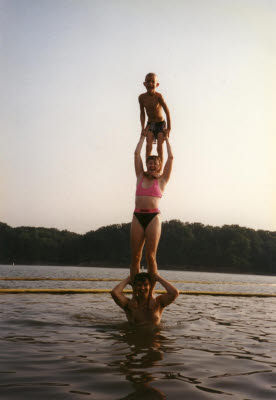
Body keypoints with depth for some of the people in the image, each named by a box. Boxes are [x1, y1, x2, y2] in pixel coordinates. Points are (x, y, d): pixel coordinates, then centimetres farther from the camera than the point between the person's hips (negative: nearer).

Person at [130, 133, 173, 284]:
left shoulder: (161, 180, 12)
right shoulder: (140, 177, 17)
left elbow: (171, 158, 11)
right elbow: (137, 154, 19)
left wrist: (166, 140, 24)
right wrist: (143, 137, 28)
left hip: (153, 217, -2)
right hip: (137, 217, 3)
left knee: (150, 256, -6)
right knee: (135, 256, -1)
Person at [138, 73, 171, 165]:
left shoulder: (158, 96, -19)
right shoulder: (142, 97, -8)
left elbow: (167, 112, -15)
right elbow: (142, 113, 3)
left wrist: (168, 128, -12)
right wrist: (143, 128, -4)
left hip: (161, 124, -2)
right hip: (150, 124, 3)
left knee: (160, 147, -9)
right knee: (149, 145, -13)